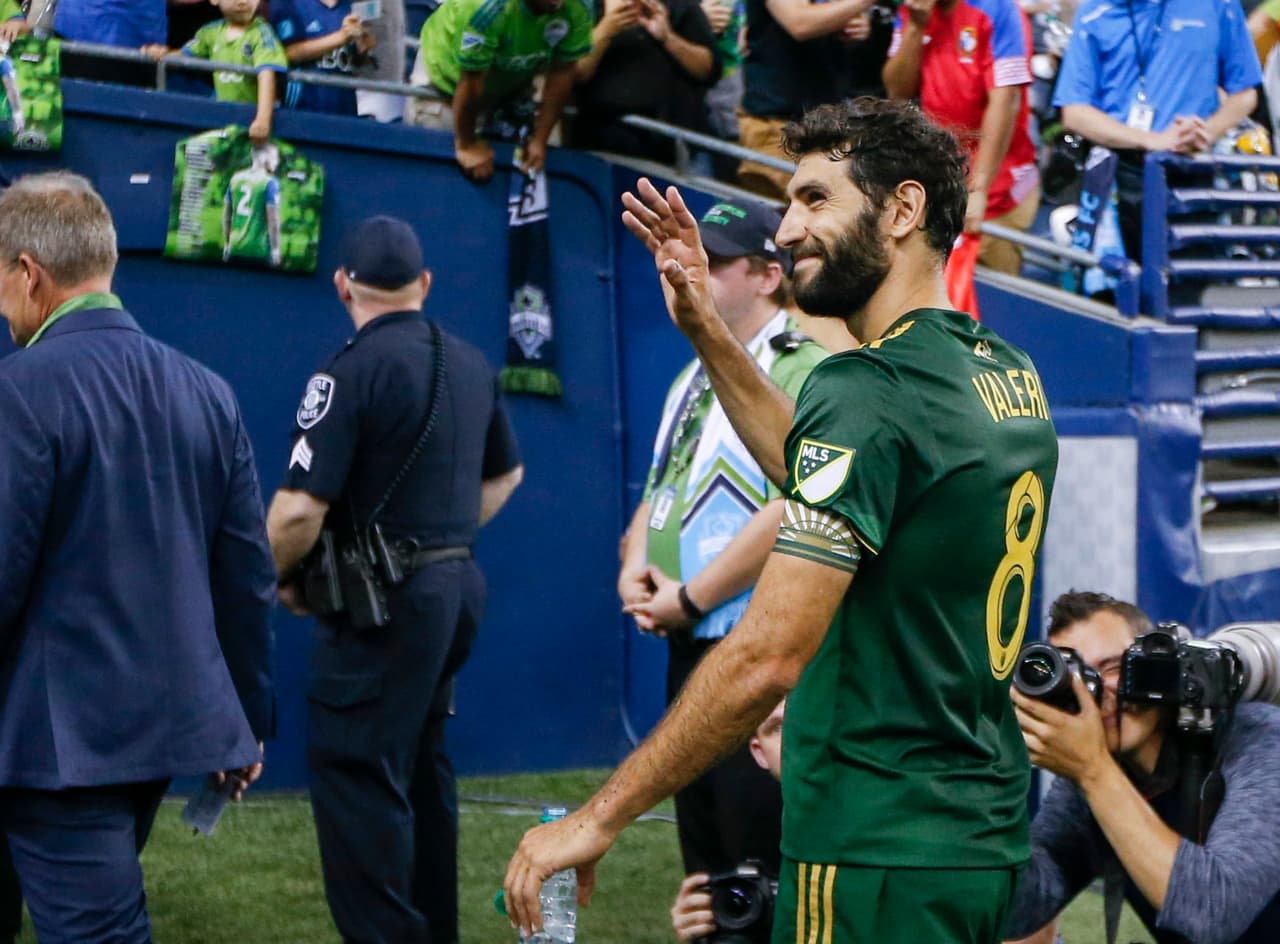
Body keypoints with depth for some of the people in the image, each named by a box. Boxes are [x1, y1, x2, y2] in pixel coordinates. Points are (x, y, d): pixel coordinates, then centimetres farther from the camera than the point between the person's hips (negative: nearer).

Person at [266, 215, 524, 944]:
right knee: (421, 768, 18)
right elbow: (505, 473, 23)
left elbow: (301, 508, -21)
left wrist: (282, 580, -3)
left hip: (381, 603, -8)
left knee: (355, 775, -4)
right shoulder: (471, 365, 8)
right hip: (457, 584, 8)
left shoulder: (352, 372, -16)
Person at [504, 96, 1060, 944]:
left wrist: (601, 818, -19)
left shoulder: (868, 389, -17)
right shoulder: (1011, 375, 9)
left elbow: (767, 657, -23)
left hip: (879, 854, -9)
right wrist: (706, 331, 21)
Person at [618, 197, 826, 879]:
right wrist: (635, 569, 3)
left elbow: (791, 512, -21)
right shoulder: (694, 378, 19)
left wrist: (690, 597, -16)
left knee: (761, 861, -9)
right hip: (688, 646, 10)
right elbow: (656, 494, 24)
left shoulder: (803, 373, -12)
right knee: (705, 864, 15)